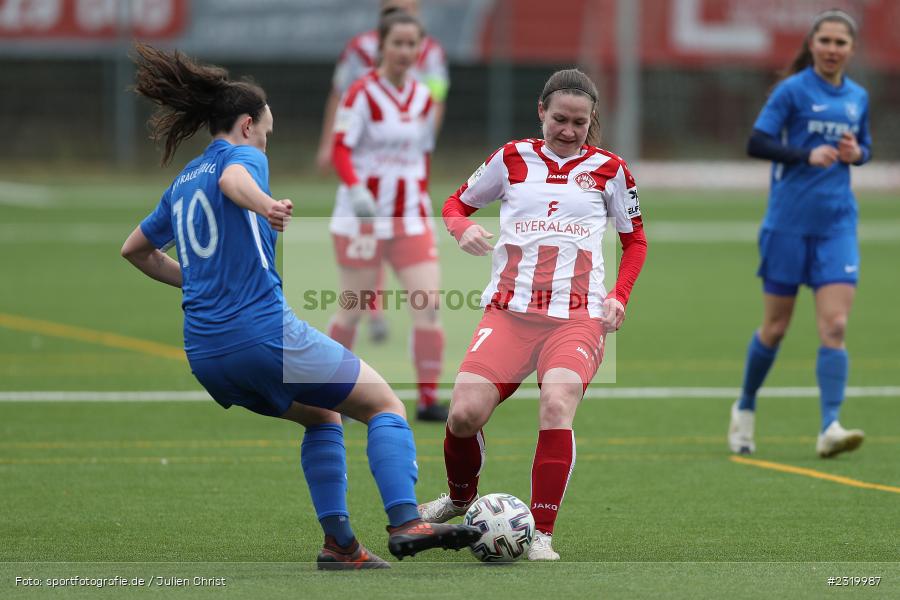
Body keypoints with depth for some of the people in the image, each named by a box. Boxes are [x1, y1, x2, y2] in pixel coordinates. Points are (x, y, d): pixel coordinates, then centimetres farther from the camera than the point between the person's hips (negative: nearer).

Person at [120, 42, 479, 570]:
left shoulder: (181, 185, 22)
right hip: (265, 331, -8)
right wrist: (265, 205, -47)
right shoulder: (244, 154, 0)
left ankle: (339, 541, 13)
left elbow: (135, 250, 33)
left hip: (207, 357, 8)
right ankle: (405, 522, -18)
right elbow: (233, 178, -26)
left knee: (322, 416, 26)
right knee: (385, 404, 2)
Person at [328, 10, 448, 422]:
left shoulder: (423, 99, 9)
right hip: (362, 217, -4)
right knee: (353, 309, 2)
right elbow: (341, 149, -15)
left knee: (428, 303, -9)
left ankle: (428, 400, -3)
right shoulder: (362, 94, -8)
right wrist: (355, 188, -30)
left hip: (411, 218, 5)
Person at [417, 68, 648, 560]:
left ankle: (540, 535, -21)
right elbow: (456, 204, 21)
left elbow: (635, 240, 20)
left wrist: (619, 296, 4)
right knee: (464, 413, -16)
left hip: (578, 317, -1)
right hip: (509, 312, 1)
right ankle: (460, 497, 18)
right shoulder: (512, 159, 11)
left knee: (557, 405, -29)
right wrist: (463, 229, -3)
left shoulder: (608, 170, 9)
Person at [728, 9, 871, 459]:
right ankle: (745, 409, 28)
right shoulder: (793, 90, -6)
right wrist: (806, 155, -24)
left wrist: (856, 153, -2)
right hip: (789, 222, -3)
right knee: (775, 328, 6)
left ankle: (829, 429, -14)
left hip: (837, 224, 3)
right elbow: (756, 143, -10)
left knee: (834, 326, -10)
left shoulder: (857, 97, 9)